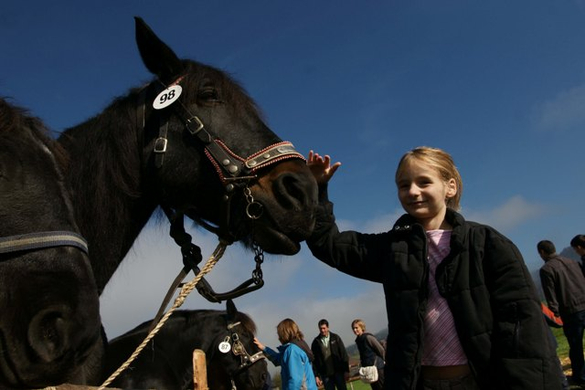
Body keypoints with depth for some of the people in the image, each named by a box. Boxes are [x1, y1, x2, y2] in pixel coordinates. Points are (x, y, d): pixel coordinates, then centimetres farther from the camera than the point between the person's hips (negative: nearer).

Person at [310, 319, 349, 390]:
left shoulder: (335, 338, 2)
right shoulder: (316, 342, 1)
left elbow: (343, 354, 2)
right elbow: (314, 360, 3)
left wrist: (346, 370, -2)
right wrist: (316, 375, -1)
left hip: (338, 372, 0)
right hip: (326, 375, 0)